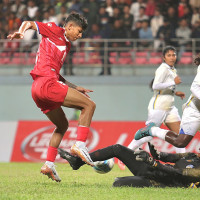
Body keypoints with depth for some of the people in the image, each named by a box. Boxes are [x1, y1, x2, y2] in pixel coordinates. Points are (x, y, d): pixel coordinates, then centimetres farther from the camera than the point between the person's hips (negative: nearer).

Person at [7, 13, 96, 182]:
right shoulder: (55, 31, 5)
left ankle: (49, 164, 17)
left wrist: (75, 88, 29)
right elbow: (28, 23, 2)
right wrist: (21, 33, -19)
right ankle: (80, 145, -20)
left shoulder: (66, 46, 28)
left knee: (62, 125, 21)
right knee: (89, 105, -9)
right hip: (46, 83, -10)